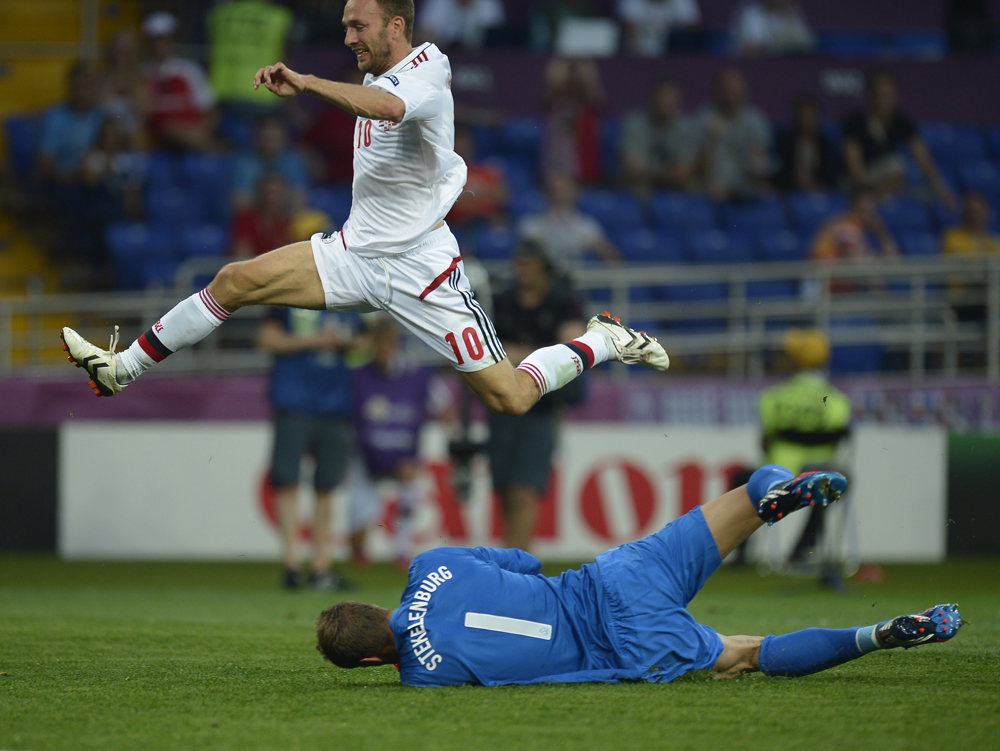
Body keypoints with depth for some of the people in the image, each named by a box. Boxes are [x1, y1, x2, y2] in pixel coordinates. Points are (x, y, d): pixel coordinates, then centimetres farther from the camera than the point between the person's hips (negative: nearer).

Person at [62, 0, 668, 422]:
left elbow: (390, 106, -41)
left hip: (420, 269, -7)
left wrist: (306, 84, -47)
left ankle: (605, 342, 19)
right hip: (357, 253, 7)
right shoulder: (382, 77, 9)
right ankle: (121, 370, -1)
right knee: (235, 281, -9)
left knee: (510, 397, -7)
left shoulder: (425, 72, -17)